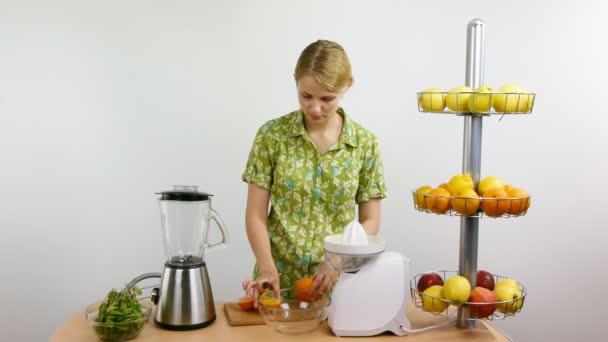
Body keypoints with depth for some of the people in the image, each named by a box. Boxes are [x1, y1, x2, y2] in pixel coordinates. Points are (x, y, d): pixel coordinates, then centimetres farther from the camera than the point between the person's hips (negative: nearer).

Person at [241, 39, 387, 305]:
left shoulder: (365, 143, -4)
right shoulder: (272, 134, -6)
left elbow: (370, 221, 1)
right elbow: (256, 214, -5)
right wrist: (267, 269, -17)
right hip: (279, 281, 0)